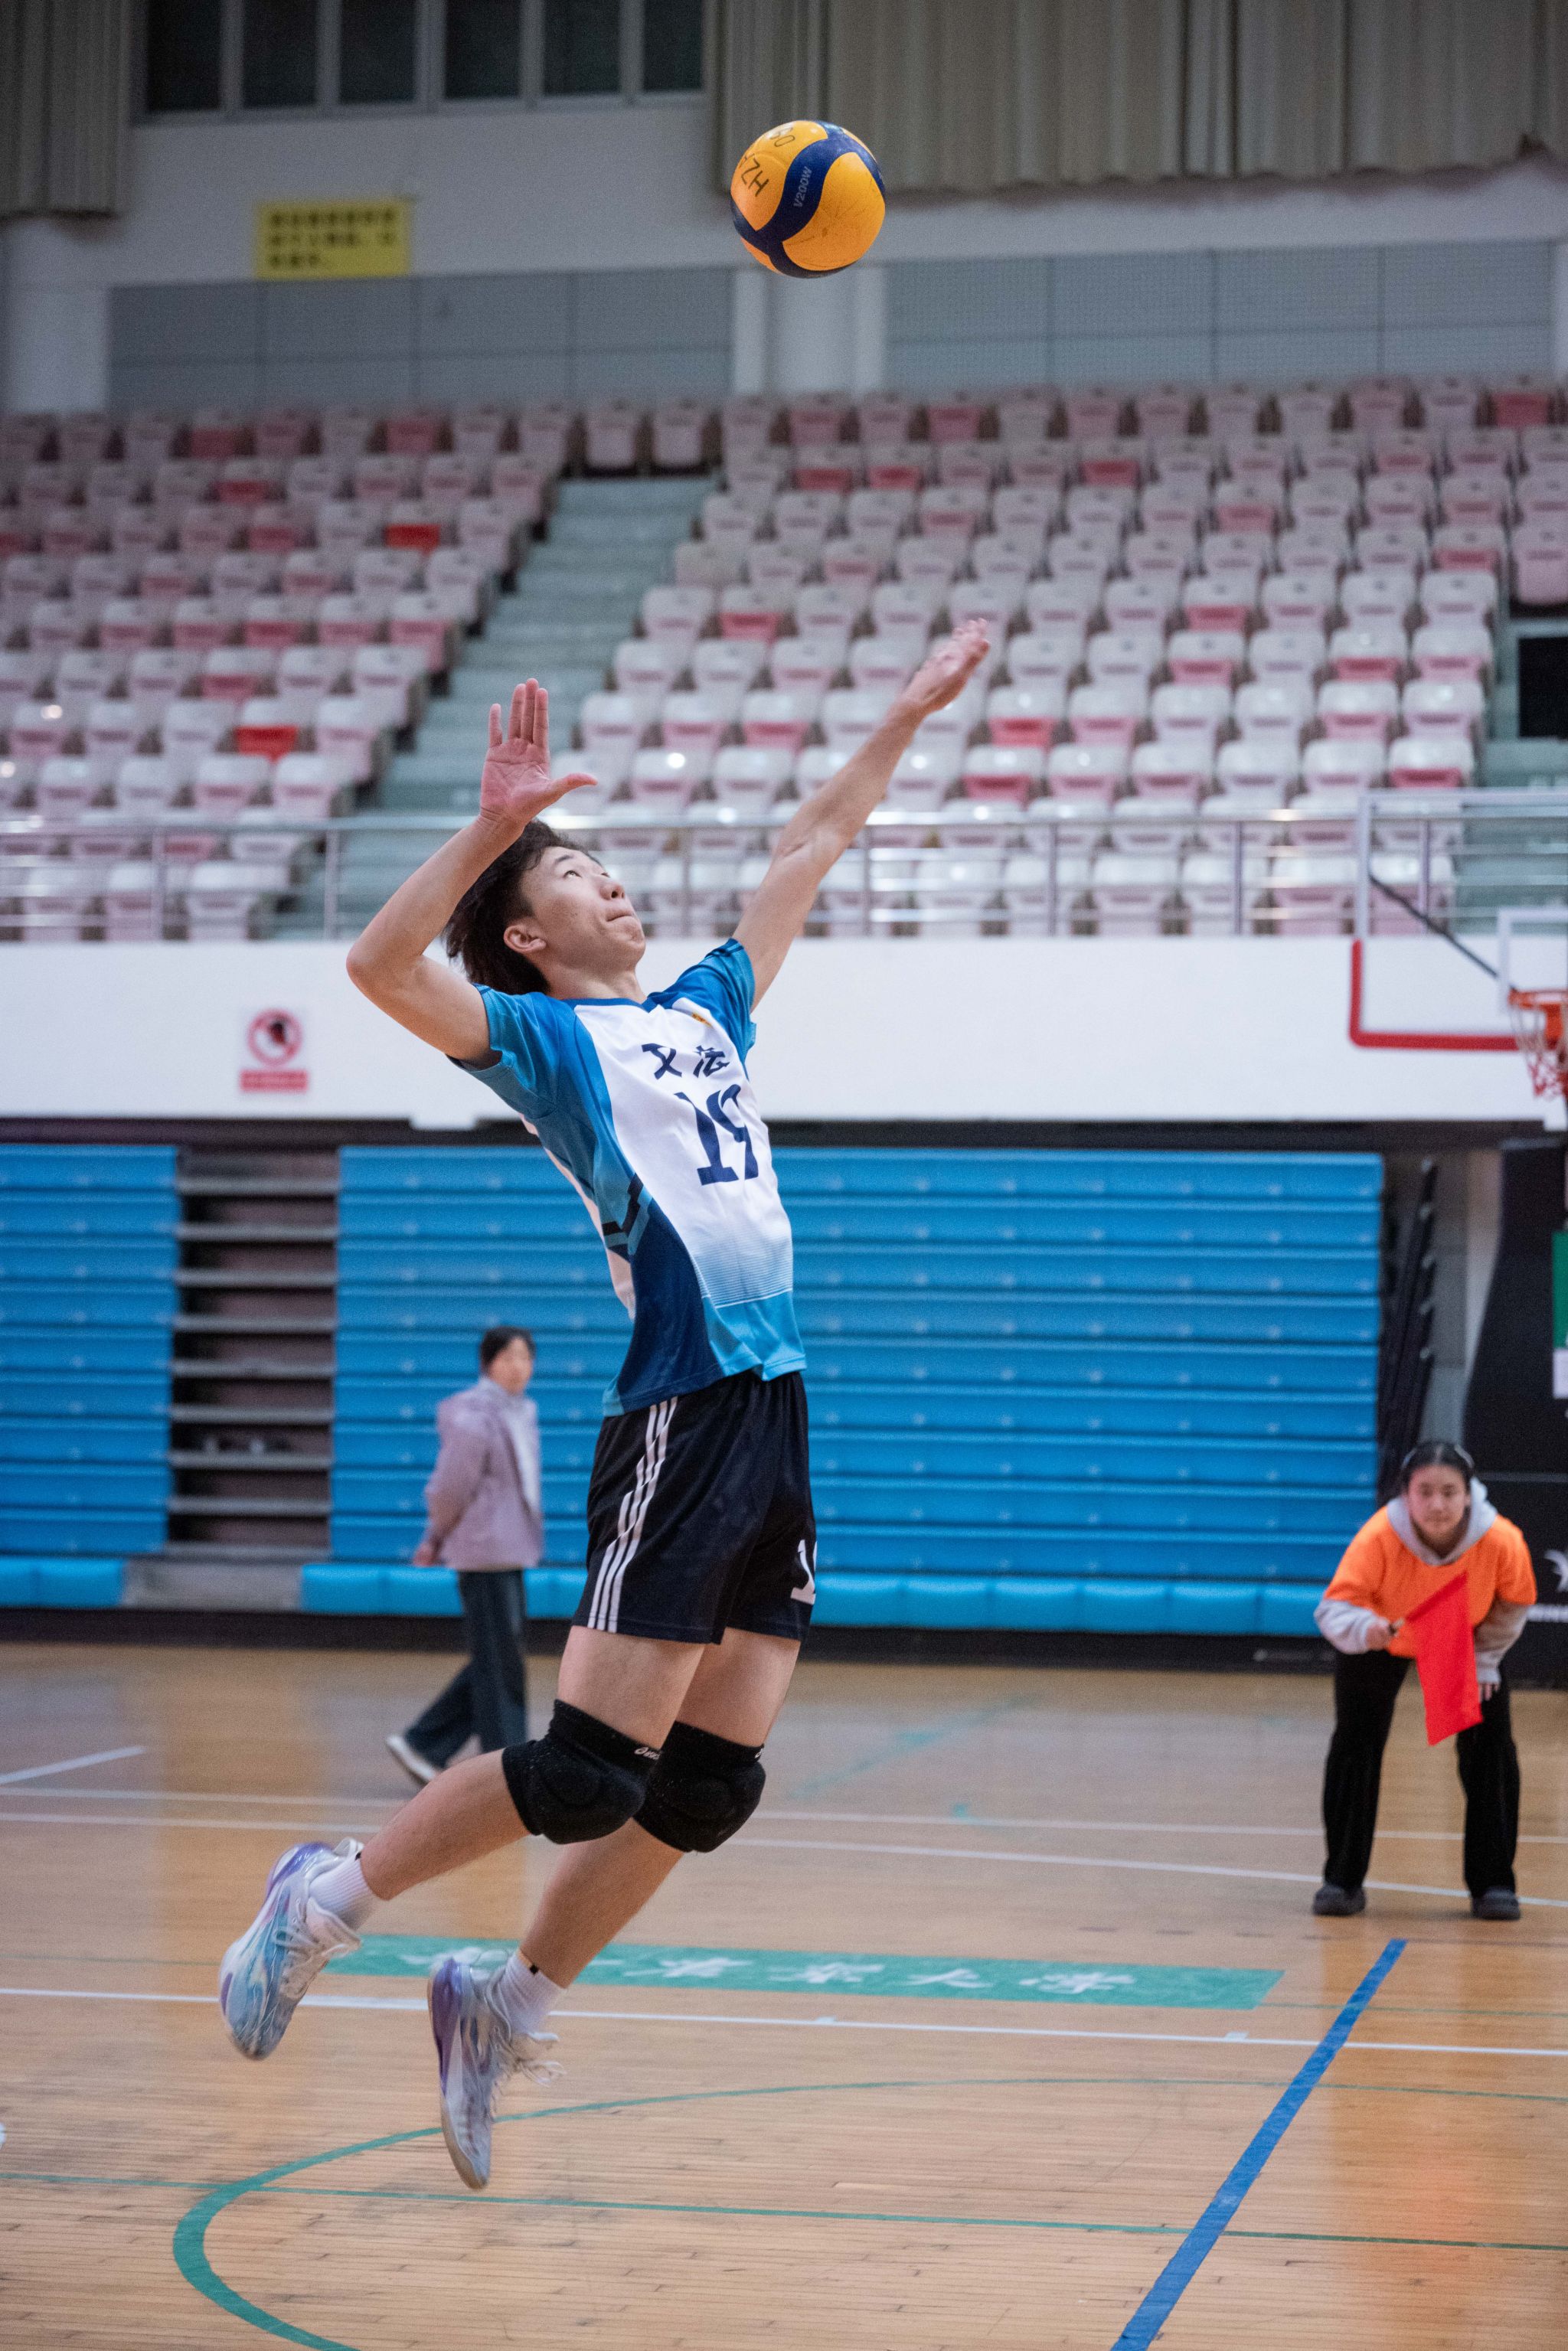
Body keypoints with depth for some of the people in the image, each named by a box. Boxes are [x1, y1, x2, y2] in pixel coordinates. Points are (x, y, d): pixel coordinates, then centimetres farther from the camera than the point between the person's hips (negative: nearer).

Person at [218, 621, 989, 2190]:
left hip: (776, 1411, 7)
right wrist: (492, 825, -21)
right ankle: (323, 1902, 9)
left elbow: (802, 859, 32)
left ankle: (506, 2009, 18)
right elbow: (380, 965, -15)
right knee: (590, 1770, -9)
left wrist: (905, 719, 33)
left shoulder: (704, 1011, 22)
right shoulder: (545, 1038, 2)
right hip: (682, 1414, -7)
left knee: (710, 1783, 5)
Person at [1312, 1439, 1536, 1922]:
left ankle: (1493, 1884, 8)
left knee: (1490, 1749, -5)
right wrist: (1363, 1628, -62)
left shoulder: (1503, 1541, -35)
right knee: (1355, 1743, -5)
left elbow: (1513, 1605, -13)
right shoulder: (1380, 1537, -41)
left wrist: (1483, 1659, -11)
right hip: (1383, 1641, -1)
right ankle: (1342, 1881, 8)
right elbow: (1334, 1607, -42)